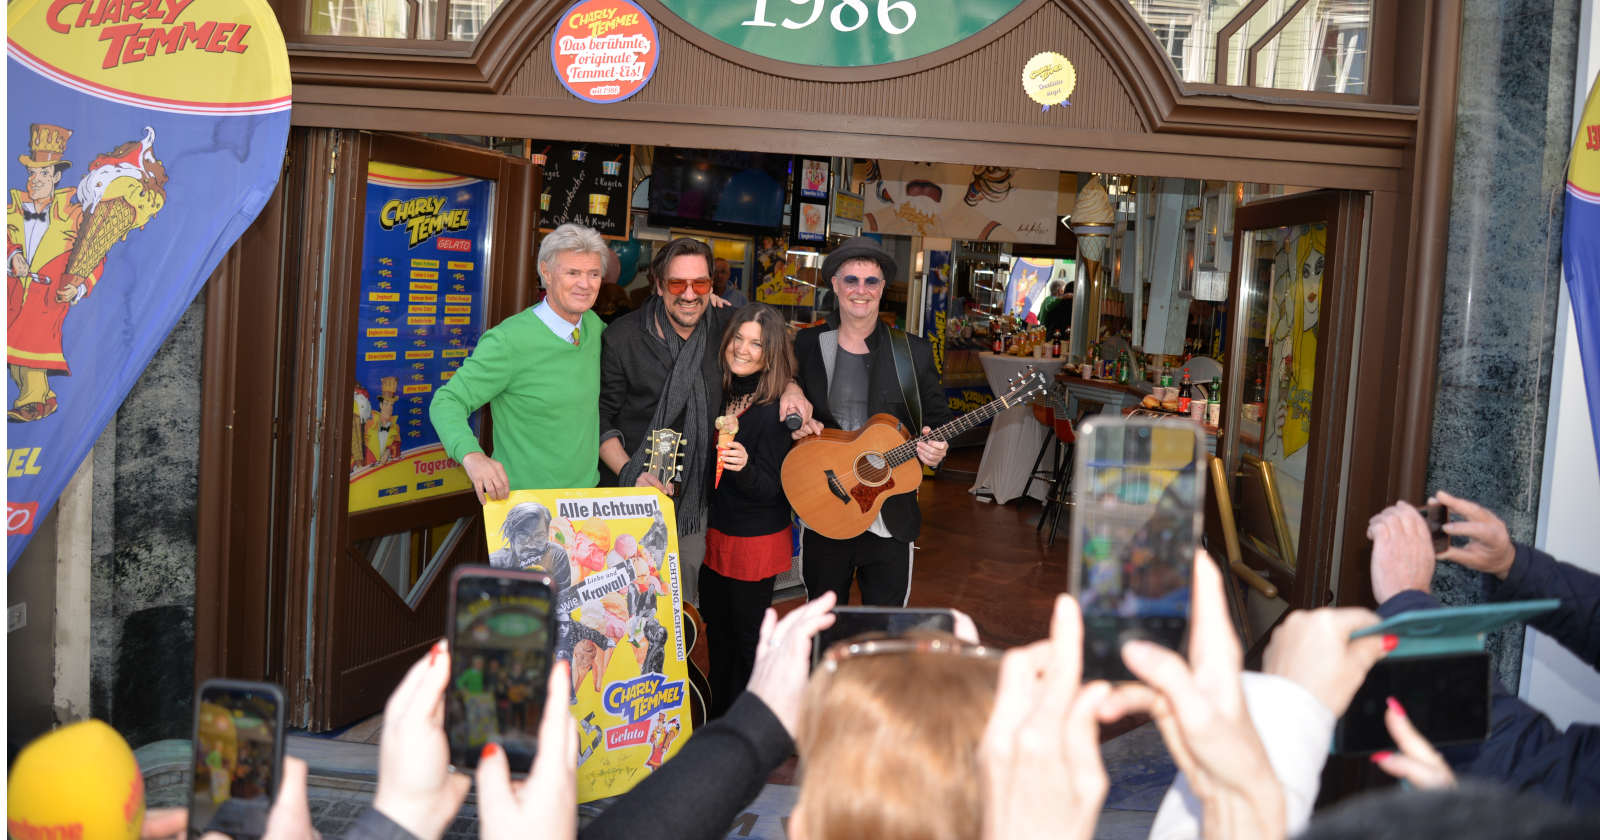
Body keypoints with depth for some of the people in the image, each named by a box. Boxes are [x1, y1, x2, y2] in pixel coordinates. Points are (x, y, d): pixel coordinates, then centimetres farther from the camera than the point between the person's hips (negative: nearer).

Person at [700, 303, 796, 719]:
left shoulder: (774, 409, -19)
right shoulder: (719, 392, 0)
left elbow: (771, 489, -19)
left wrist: (745, 467, -38)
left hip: (756, 540, -7)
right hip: (715, 532, 7)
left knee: (747, 634, 6)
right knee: (716, 626, 19)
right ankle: (718, 718, 37)